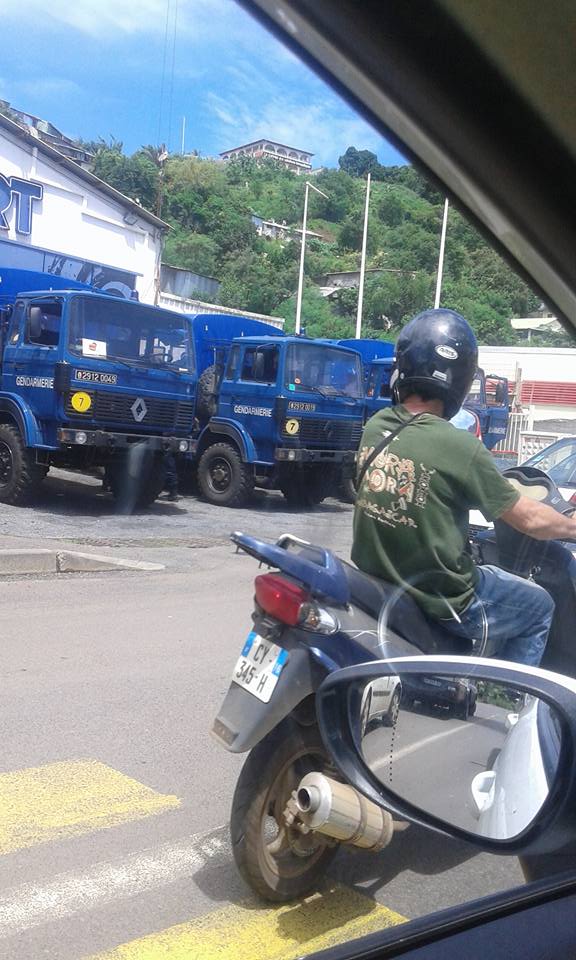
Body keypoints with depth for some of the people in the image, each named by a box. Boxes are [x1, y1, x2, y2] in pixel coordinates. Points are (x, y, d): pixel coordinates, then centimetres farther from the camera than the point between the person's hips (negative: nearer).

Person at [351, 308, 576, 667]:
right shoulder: (459, 447, -24)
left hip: (374, 582, 7)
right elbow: (531, 520, -13)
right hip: (439, 604, -7)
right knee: (539, 607, 19)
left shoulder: (376, 426, -5)